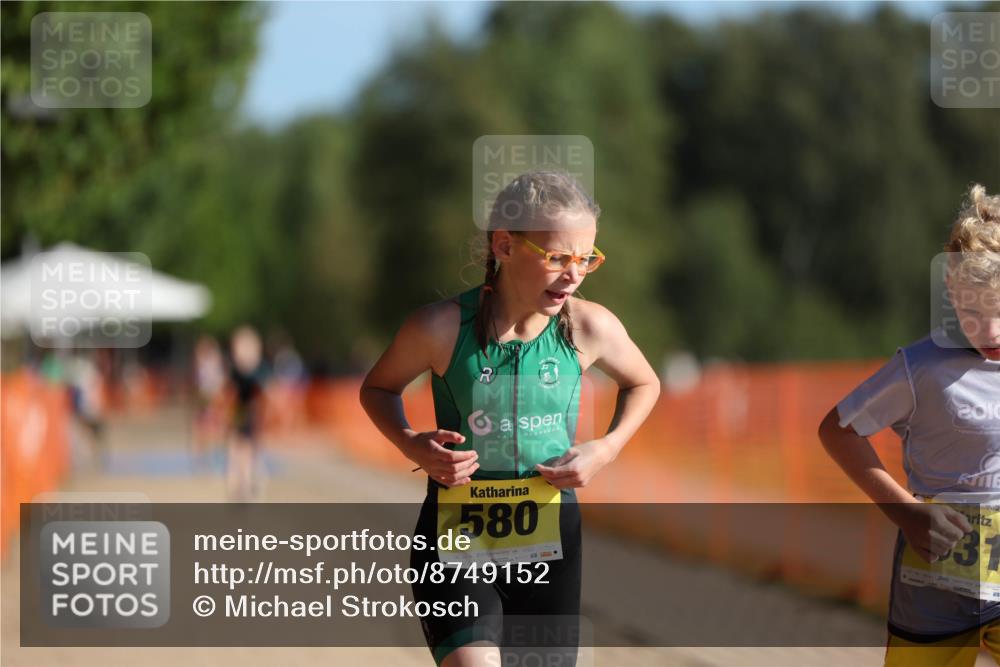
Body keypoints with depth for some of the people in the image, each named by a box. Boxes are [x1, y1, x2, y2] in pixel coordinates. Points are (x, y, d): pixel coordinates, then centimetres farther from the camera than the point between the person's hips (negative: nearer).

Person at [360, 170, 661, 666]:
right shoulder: (441, 328, -13)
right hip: (456, 538, -3)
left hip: (550, 545, 3)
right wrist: (412, 446, -13)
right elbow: (378, 388, 6)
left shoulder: (591, 328, -7)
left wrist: (606, 449, -3)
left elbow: (643, 384, 14)